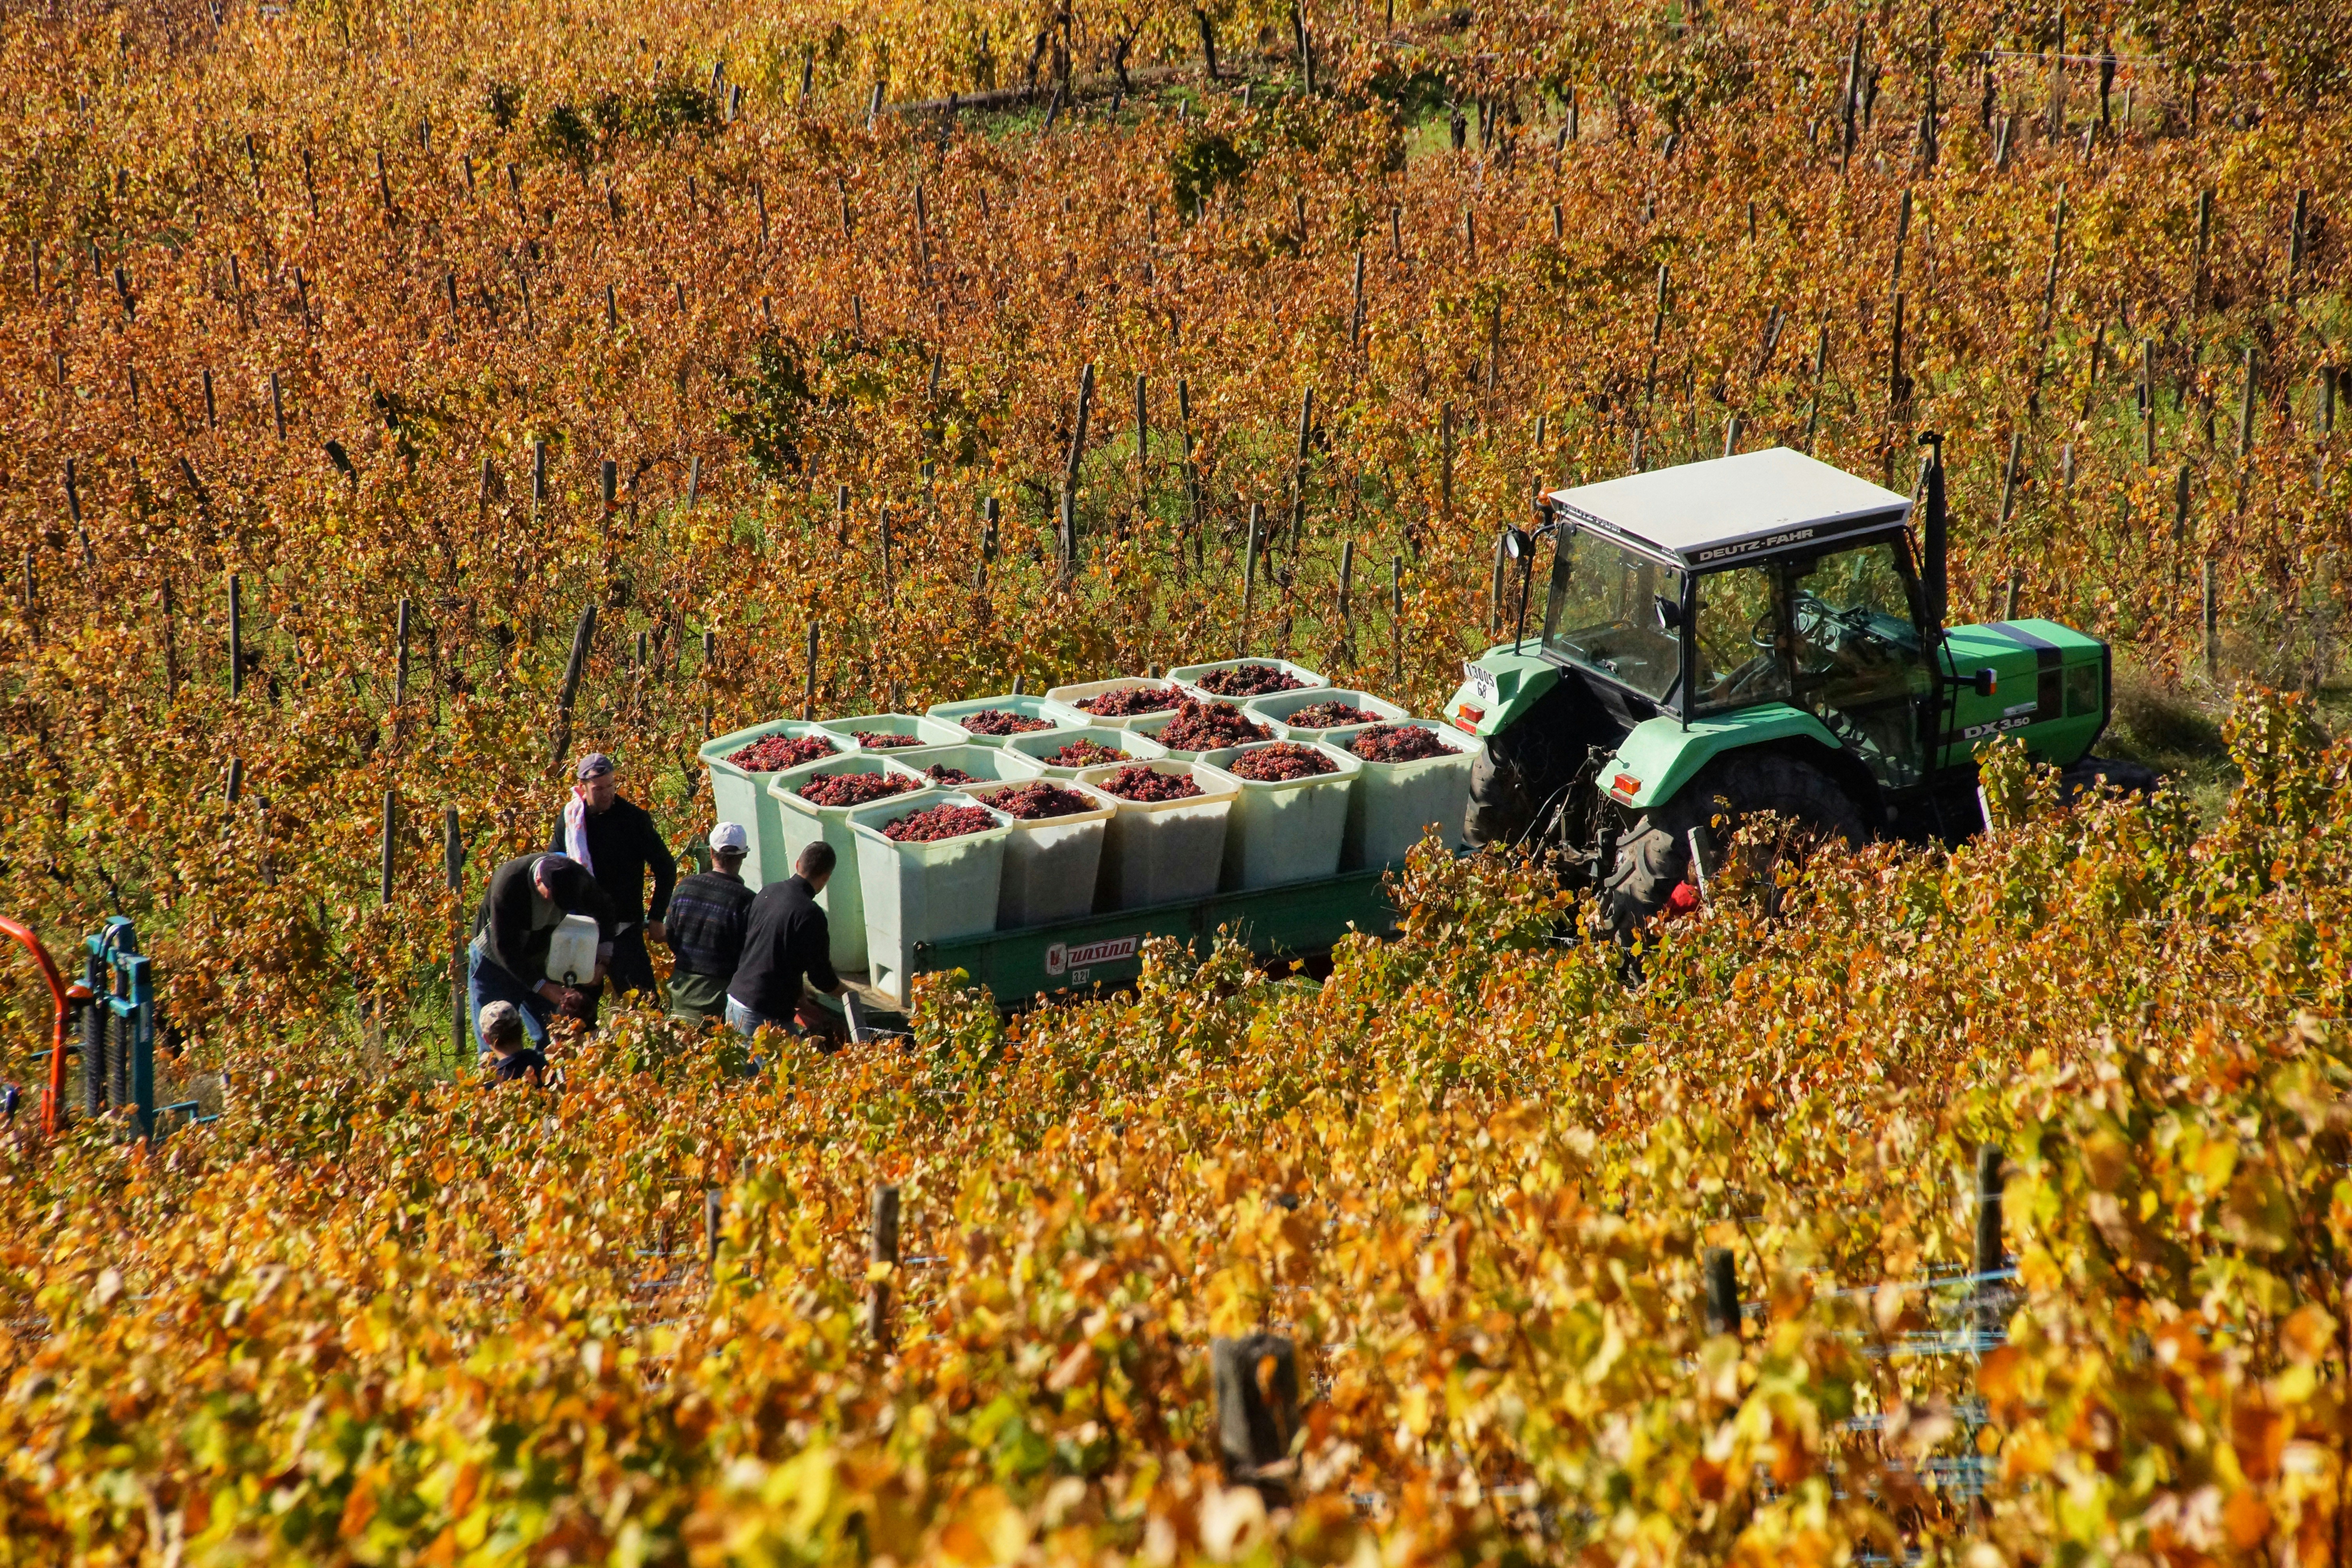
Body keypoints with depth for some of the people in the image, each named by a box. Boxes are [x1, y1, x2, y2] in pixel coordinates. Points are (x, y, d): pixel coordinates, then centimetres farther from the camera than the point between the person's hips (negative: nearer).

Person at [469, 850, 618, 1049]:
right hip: (496, 964, -5)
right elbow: (504, 947, -29)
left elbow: (604, 911, 2)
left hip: (541, 964, 5)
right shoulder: (509, 883, -33)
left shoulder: (577, 878, -19)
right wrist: (543, 987, -32)